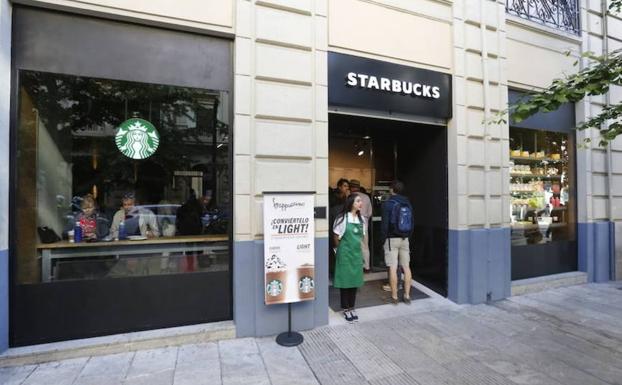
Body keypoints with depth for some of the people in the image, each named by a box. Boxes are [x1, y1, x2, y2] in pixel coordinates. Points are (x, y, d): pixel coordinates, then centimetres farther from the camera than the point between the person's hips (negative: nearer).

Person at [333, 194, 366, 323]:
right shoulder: (342, 218, -12)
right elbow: (336, 236, -5)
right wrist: (342, 249, 4)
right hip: (345, 253, -5)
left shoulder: (361, 219, 6)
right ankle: (346, 309, 18)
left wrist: (356, 246, 11)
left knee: (355, 280, 11)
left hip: (357, 253, 5)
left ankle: (352, 307, 25)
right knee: (345, 280, 4)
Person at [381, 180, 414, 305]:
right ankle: (407, 296, 16)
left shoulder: (388, 204, -9)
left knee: (393, 268, -1)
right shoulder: (408, 203, 7)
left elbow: (385, 224, -12)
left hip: (392, 239, -5)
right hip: (405, 239, 5)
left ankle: (394, 297, 6)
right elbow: (412, 223, 9)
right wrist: (408, 236, 16)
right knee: (406, 267, 9)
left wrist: (383, 239, -3)